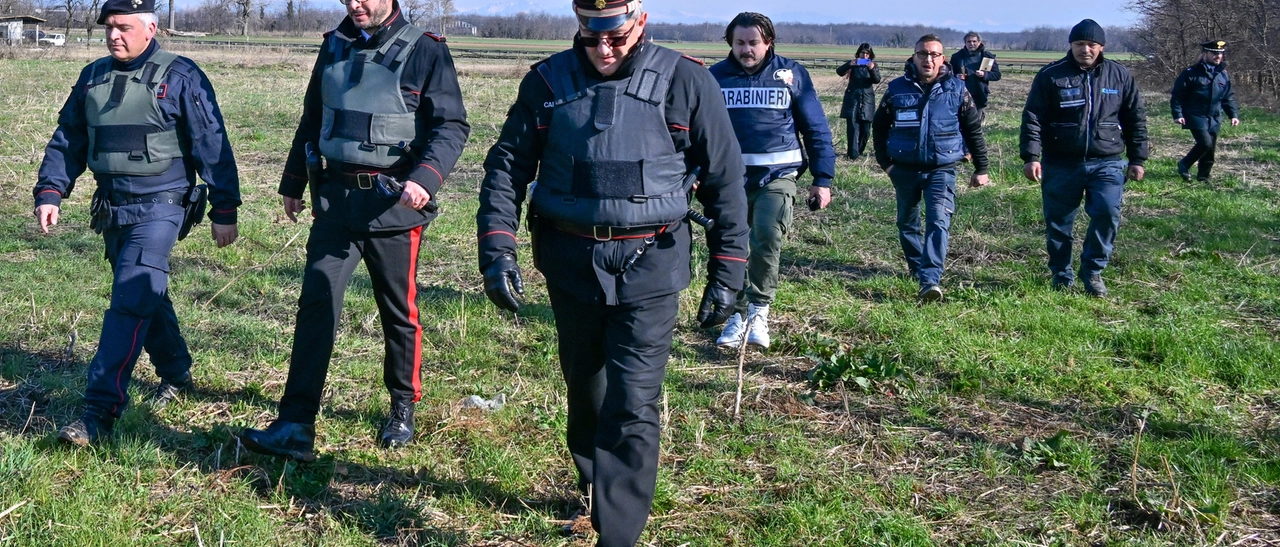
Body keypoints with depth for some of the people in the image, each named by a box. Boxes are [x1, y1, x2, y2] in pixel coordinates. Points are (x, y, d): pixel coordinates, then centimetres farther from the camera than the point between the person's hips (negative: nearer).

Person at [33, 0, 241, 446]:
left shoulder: (180, 77, -8)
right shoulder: (93, 77, 9)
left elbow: (213, 146, -7)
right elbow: (67, 140, 16)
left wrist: (224, 211, -8)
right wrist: (50, 192, 3)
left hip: (160, 207, -7)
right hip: (112, 209, 7)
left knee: (130, 303, -15)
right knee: (148, 296, 17)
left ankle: (100, 411, -17)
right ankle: (176, 376, 37)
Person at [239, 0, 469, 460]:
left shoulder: (424, 51, -7)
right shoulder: (334, 46, 9)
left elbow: (452, 125, -11)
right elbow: (312, 118, 20)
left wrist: (425, 180, -26)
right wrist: (292, 182, 23)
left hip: (393, 203, -4)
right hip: (336, 197, 4)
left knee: (399, 310, 10)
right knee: (317, 303, -5)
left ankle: (403, 408, 30)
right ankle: (296, 426, -4)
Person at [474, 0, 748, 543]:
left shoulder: (684, 82, -5)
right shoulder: (547, 81, 1)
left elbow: (725, 179, 0)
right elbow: (506, 166, 4)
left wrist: (727, 273, -1)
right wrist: (497, 250, -8)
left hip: (649, 267, -3)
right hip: (569, 262, 3)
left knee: (632, 409, -8)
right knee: (584, 391, 19)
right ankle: (590, 488, 43)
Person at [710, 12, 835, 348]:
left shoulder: (791, 74, 2)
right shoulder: (716, 77, 5)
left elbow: (816, 129, 6)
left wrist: (823, 179, 2)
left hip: (777, 177, -2)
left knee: (767, 238, -22)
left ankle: (759, 310, -4)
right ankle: (738, 315, 22)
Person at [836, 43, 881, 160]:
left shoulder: (874, 66, 5)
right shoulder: (853, 64, 2)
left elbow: (877, 80, -10)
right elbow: (839, 72, -12)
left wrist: (872, 69, -28)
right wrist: (849, 64, -30)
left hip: (867, 100, 2)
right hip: (852, 99, -2)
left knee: (865, 129, 4)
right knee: (853, 127, -9)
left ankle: (859, 150, 22)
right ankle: (853, 154, -13)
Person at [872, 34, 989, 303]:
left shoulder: (956, 90, -2)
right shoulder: (898, 89, -1)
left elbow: (974, 130, 6)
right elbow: (879, 126, 10)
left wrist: (981, 169, 8)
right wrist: (884, 160, 3)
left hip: (941, 169, -2)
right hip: (905, 169, 2)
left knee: (938, 221, -17)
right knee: (907, 222, 14)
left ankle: (930, 280, -25)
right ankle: (916, 267, 36)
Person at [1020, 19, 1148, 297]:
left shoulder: (1119, 75, 7)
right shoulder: (1051, 76, -1)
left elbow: (1136, 119, 12)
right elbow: (1033, 118, -4)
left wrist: (1137, 159, 9)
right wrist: (1030, 156, -14)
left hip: (1107, 163, 1)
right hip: (1060, 164, -1)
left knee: (1107, 212, -15)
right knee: (1058, 223, 5)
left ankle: (1092, 271, 4)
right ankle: (1061, 276, 22)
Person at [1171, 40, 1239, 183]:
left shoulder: (1223, 75, 9)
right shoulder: (1191, 73, -9)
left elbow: (1229, 97, 17)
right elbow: (1177, 95, -8)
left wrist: (1233, 115, 8)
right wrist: (1178, 114, -14)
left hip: (1214, 119, 6)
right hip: (1196, 117, -6)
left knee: (1210, 148, 7)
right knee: (1205, 143, -19)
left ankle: (1203, 177, 20)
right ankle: (1184, 164, 3)